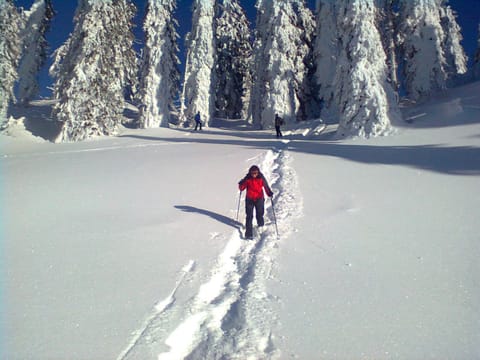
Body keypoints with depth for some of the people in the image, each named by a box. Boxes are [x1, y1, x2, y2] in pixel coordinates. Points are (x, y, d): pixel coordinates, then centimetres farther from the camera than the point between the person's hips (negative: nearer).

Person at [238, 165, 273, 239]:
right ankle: (248, 233, 0)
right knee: (249, 216, -3)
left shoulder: (261, 178, -7)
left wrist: (270, 193, -20)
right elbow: (242, 188, -4)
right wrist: (241, 184, -26)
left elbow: (266, 186, -3)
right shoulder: (247, 179, -8)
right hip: (249, 200, 0)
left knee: (259, 215, 9)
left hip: (259, 199, 0)